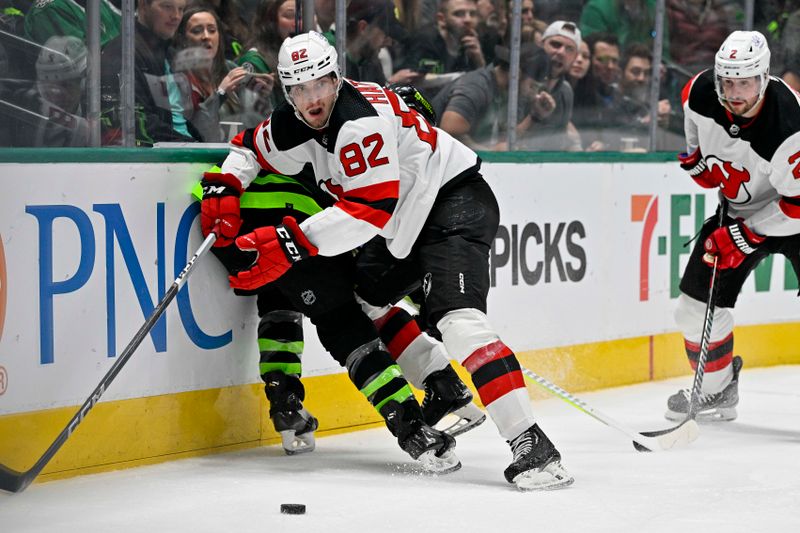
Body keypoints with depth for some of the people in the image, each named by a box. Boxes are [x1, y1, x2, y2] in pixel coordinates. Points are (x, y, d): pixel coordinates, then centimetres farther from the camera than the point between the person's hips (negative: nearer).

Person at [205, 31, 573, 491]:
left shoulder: (361, 119, -27)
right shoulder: (293, 125, 0)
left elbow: (370, 209, -32)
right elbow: (249, 150, 20)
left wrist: (290, 243, -33)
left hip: (456, 205, -10)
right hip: (408, 221, 10)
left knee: (457, 317, -26)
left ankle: (532, 446, -34)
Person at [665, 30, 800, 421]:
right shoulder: (701, 92, -20)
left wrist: (743, 238, -25)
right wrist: (697, 156, 5)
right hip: (738, 208, 6)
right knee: (697, 303, 4)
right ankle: (717, 392, 25)